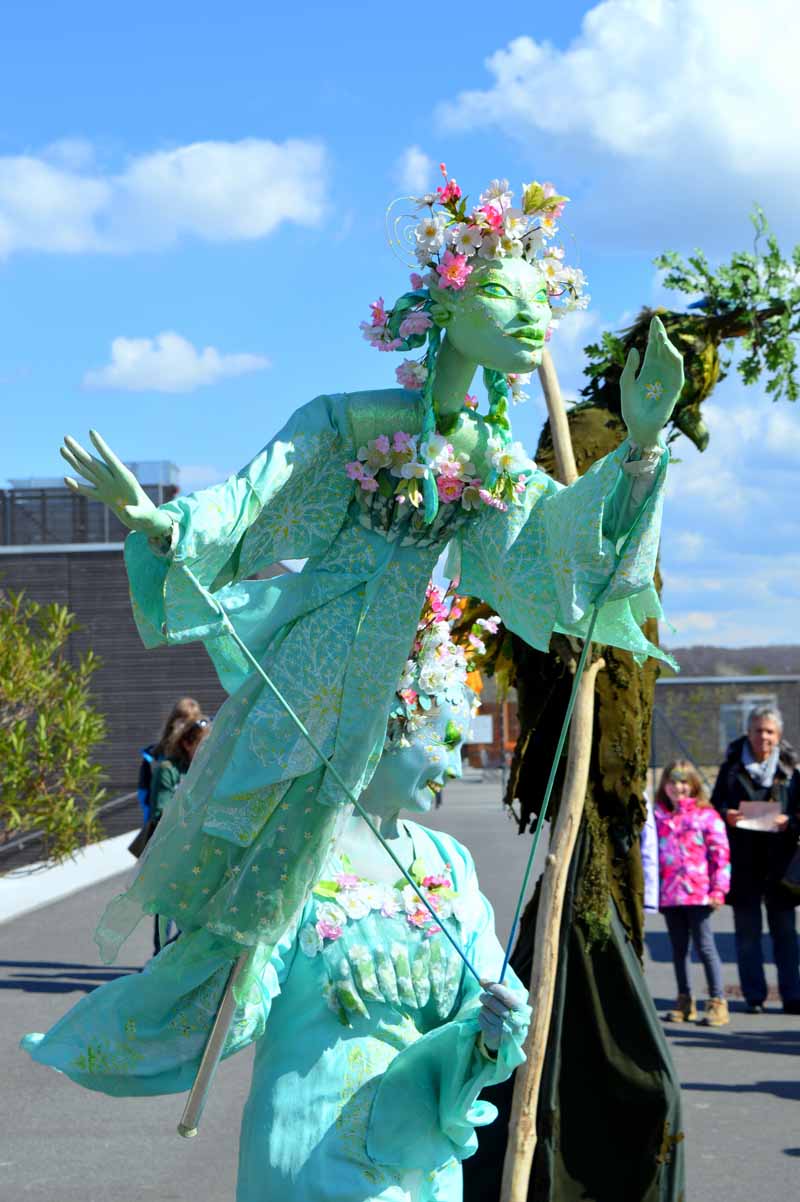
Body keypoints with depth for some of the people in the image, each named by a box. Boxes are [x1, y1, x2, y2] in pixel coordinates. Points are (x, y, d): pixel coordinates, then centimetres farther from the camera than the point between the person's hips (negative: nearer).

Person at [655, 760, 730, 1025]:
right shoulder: (658, 817, 10)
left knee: (705, 946, -4)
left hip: (698, 894, -4)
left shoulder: (706, 815, -2)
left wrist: (718, 889, -10)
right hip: (668, 894, 5)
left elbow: (720, 854, -4)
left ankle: (717, 1002, 1)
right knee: (679, 948, 12)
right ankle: (685, 1001, 20)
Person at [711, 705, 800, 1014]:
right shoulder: (732, 767, 4)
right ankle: (754, 996, 13)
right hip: (743, 861, 1)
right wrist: (726, 815, -12)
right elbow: (715, 803, 9)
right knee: (747, 930, 6)